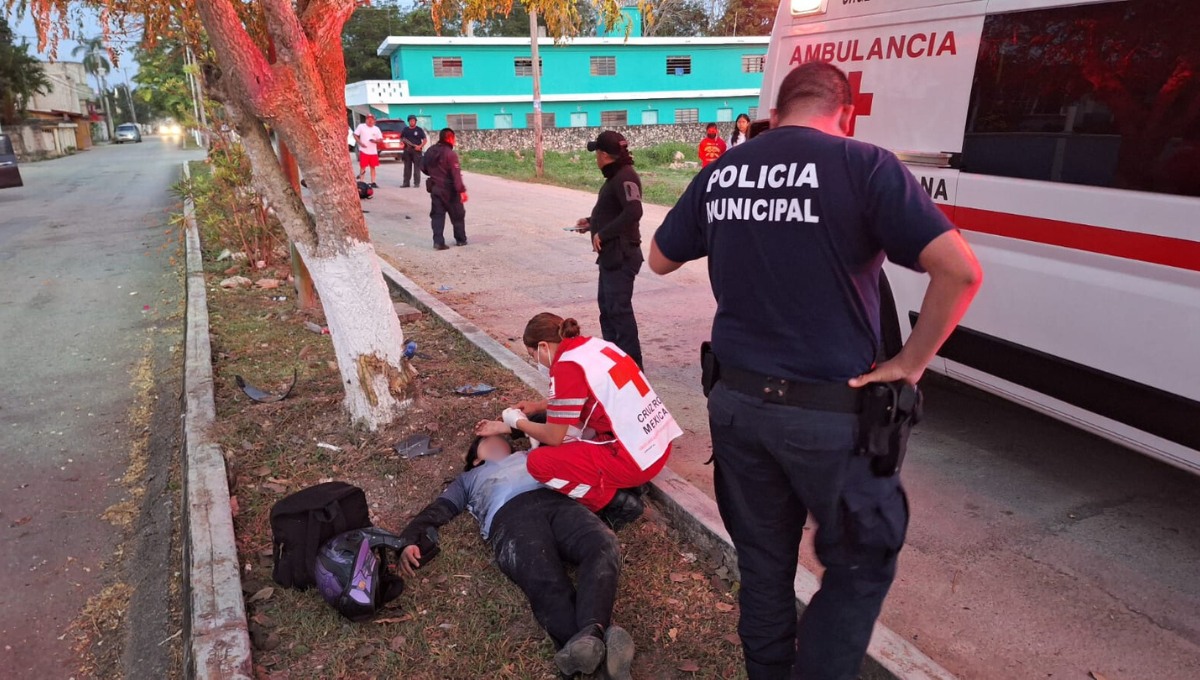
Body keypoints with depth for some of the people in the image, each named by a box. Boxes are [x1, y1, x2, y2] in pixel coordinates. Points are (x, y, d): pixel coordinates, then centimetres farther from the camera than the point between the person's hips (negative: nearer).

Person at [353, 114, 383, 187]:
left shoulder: (376, 129, 9)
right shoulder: (361, 126, 1)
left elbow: (380, 139, 8)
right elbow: (355, 135, 3)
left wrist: (375, 141, -14)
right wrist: (360, 143, -11)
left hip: (373, 151, 3)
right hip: (364, 150, -3)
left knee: (373, 167, 5)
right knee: (363, 167, -4)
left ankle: (373, 183, 10)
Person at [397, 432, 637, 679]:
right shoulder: (469, 479, 41)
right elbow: (436, 511, 27)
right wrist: (408, 540, 10)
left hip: (559, 503, 2)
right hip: (511, 517, -1)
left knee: (603, 547, -36)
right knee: (546, 584, -36)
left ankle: (589, 634, -56)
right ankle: (592, 647, -57)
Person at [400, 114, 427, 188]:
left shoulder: (419, 130, 3)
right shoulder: (405, 130, 15)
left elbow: (425, 139, 1)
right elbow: (401, 138, 21)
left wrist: (420, 146, -13)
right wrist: (401, 142, -3)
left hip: (416, 150, -4)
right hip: (407, 150, 4)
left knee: (417, 167, -5)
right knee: (407, 166, 5)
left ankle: (416, 182, -1)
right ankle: (406, 182, 9)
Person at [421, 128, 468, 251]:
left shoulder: (430, 151, 4)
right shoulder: (450, 154, -17)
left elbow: (423, 167, 13)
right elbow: (456, 174, -23)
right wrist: (462, 190, -24)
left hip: (435, 188, 6)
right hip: (449, 190, -5)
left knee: (438, 215, 7)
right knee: (457, 215, 11)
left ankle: (438, 241, -2)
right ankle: (461, 239, 20)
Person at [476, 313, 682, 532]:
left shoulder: (567, 367, -16)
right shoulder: (593, 345, 8)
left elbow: (554, 437, -8)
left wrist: (518, 422, 9)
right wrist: (538, 406, 27)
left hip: (634, 458, -9)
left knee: (539, 461, -5)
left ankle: (616, 502, -1)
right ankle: (627, 482, 15)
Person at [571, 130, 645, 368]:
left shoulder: (625, 177, -17)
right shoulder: (616, 176, 14)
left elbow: (633, 212, -31)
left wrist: (602, 234, -26)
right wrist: (591, 222, 18)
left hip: (621, 255, -11)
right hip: (611, 254, 11)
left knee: (619, 308, -5)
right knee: (606, 304, 18)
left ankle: (631, 363, 4)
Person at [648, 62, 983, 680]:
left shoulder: (720, 172, 4)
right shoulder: (863, 166, -10)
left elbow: (661, 260, 16)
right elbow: (959, 270, -19)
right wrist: (911, 362, -8)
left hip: (736, 401, 5)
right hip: (830, 415, -5)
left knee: (762, 561, 22)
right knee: (862, 565, 18)